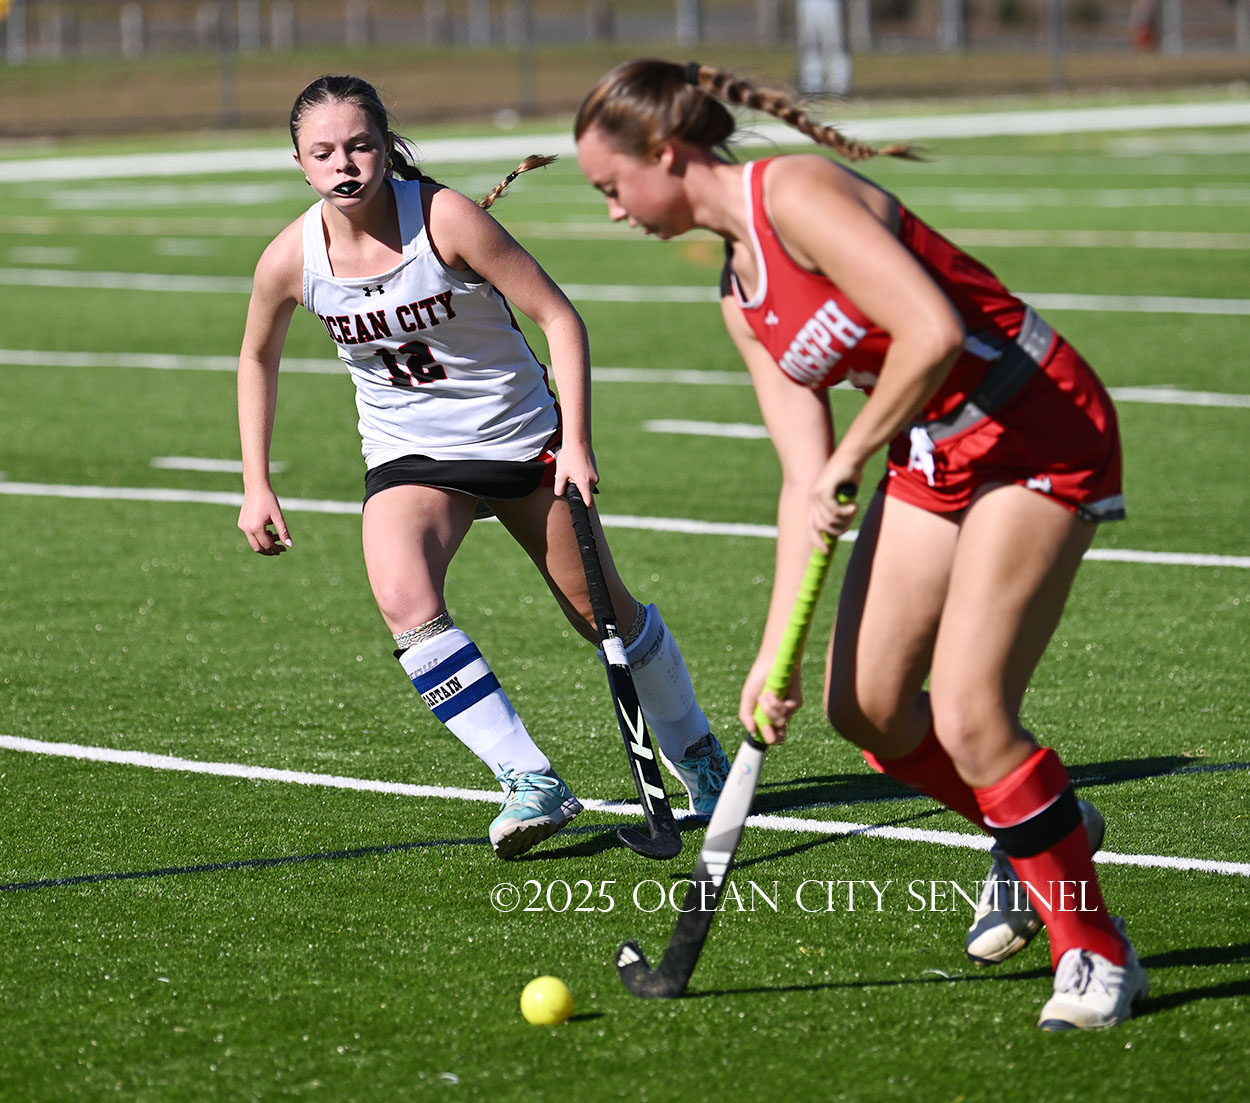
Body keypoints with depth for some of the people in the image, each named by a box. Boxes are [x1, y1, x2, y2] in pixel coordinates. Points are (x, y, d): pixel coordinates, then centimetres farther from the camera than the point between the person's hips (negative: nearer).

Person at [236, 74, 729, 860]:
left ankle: (696, 752, 36)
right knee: (404, 598, -28)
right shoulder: (291, 260, -12)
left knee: (604, 613, 8)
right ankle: (531, 783, -26)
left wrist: (575, 442, -23)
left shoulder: (446, 218, -22)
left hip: (522, 439, -2)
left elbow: (559, 317, -16)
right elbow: (258, 359, 8)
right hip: (410, 456, 2)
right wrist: (257, 486, 6)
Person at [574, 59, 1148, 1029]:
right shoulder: (742, 297, 10)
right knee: (864, 704, 6)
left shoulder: (795, 193, -19)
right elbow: (806, 476, 7)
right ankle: (1033, 837, 32)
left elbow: (932, 332, -29)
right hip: (934, 451, 9)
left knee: (967, 718, -15)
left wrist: (850, 459, -16)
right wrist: (775, 650, 1)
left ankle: (1096, 952, 1)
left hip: (1040, 433, -9)